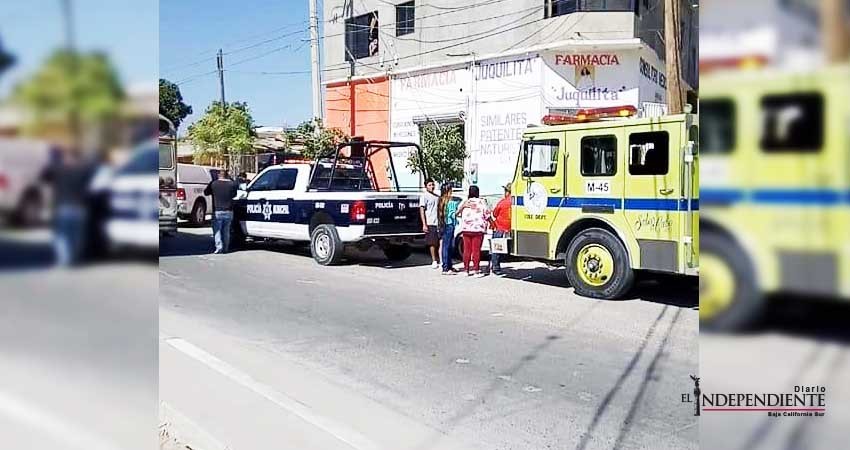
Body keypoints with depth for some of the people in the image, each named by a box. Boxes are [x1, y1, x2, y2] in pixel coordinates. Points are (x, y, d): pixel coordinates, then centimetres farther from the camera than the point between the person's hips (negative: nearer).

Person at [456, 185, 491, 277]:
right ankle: (476, 270, -2)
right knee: (476, 250, -2)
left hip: (466, 229, 3)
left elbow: (458, 214, 15)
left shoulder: (465, 202, 7)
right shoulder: (482, 202, -3)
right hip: (478, 229, -3)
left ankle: (466, 269, 11)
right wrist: (491, 222, 13)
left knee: (467, 250, 7)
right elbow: (487, 215, -3)